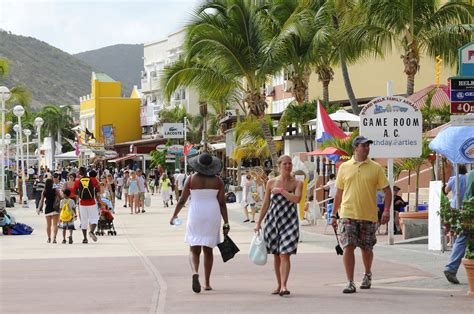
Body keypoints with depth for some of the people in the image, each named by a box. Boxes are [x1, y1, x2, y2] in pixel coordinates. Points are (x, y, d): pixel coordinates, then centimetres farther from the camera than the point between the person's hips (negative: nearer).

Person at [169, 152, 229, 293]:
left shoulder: (191, 179, -5)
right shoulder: (218, 180, -4)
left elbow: (182, 200, -1)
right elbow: (222, 203, -4)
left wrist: (174, 216, 14)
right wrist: (226, 223, 1)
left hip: (196, 214, -1)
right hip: (212, 215, 1)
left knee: (194, 250, 3)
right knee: (208, 250, 13)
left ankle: (195, 273, -26)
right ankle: (207, 283, 17)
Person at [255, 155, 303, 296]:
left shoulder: (297, 183, 1)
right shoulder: (271, 182, 6)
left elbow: (297, 199, -18)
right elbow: (265, 204, 11)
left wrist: (282, 190, -14)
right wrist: (259, 222, 9)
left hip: (289, 220, -3)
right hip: (272, 220, 3)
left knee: (285, 254, -12)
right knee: (276, 255, 9)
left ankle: (284, 286, -17)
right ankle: (279, 285, 21)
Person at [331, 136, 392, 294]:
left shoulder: (376, 168, 3)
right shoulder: (344, 167, 7)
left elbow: (387, 190, 4)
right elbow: (339, 192, 13)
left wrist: (387, 210, -9)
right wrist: (333, 215, 12)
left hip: (369, 215, 0)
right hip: (348, 214, 0)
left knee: (366, 249, 10)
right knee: (348, 247, -10)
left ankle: (367, 275, 36)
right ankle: (350, 282, -6)